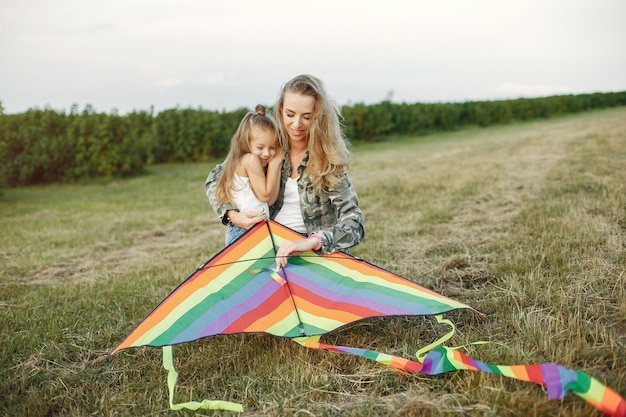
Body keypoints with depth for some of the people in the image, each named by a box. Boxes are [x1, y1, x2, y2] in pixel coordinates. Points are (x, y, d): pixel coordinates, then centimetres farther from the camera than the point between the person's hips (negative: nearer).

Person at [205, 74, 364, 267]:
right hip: (267, 243, 3)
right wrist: (231, 214, -9)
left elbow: (354, 224, -18)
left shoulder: (329, 159, -10)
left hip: (316, 252, -3)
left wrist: (311, 241, -35)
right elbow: (214, 180, 9)